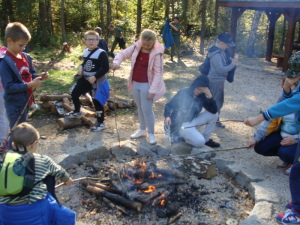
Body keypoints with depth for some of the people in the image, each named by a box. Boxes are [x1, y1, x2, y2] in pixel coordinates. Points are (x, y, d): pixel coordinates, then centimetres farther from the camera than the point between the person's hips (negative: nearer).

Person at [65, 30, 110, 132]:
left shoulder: (101, 53, -19)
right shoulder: (85, 51, 6)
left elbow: (106, 68, -22)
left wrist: (95, 77, -26)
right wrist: (81, 67, -1)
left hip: (97, 81, -8)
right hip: (85, 79, 8)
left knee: (97, 101, -1)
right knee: (74, 93, 15)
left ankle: (101, 123, 13)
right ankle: (76, 112, 40)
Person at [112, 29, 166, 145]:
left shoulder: (156, 53, -17)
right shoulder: (136, 47, -3)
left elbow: (158, 73, -16)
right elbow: (123, 54, 5)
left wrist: (153, 90, -20)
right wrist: (116, 62, -18)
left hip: (147, 84, -6)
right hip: (136, 83, 6)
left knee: (147, 109, -3)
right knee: (140, 108, 17)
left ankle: (151, 133, 14)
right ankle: (142, 130, 33)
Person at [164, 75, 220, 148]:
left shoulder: (202, 96, 3)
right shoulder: (183, 93, -8)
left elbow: (214, 110, -5)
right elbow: (169, 105, -7)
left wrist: (209, 95, -17)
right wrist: (167, 116, -27)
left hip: (192, 121, 6)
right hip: (180, 124, -6)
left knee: (214, 114, -3)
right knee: (200, 142, -26)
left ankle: (206, 139, 9)